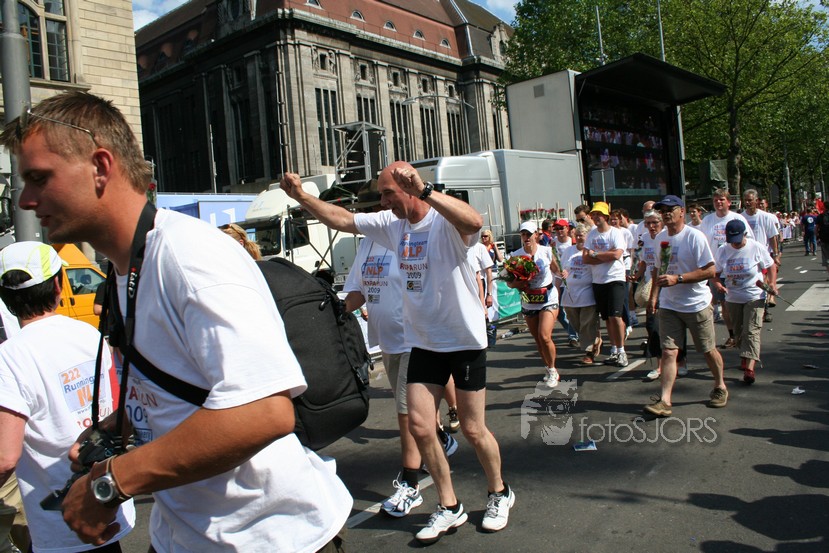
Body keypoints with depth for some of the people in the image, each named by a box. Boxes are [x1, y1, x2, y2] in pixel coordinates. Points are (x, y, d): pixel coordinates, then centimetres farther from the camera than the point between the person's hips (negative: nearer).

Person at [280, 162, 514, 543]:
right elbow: (341, 219, 7)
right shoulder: (391, 223, 2)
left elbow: (474, 221, -41)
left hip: (465, 340, -6)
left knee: (473, 430, 6)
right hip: (423, 342, 6)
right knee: (419, 426, 3)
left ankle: (499, 494, 33)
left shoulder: (445, 221, -18)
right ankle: (449, 507, 22)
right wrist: (301, 197, -4)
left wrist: (425, 191, -51)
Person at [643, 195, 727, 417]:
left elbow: (710, 271, -18)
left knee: (708, 350, 11)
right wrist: (654, 295, 9)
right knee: (668, 352, -4)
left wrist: (677, 279, -25)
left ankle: (720, 387, 35)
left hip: (697, 304, -4)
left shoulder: (695, 237, -13)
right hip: (669, 305, 4)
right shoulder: (660, 238, 7)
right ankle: (664, 401, -6)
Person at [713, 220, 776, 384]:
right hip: (732, 298, 4)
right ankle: (745, 357, 34)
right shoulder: (722, 252, 1)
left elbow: (771, 266, 4)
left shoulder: (757, 248, -6)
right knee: (738, 331, 12)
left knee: (752, 331, -11)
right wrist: (718, 283, -13)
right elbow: (716, 272, 9)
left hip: (755, 297, -3)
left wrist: (772, 283, -12)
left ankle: (749, 367, -17)